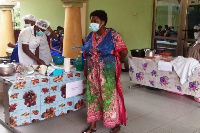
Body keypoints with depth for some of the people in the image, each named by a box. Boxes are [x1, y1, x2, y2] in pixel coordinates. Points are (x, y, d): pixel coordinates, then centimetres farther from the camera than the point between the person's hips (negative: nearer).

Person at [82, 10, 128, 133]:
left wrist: (115, 61, 2)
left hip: (107, 73, -5)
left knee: (109, 97, 3)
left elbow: (124, 52, -12)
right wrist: (86, 68, 10)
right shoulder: (90, 36, 6)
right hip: (92, 73, 6)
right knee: (93, 97, 11)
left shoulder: (112, 35, -12)